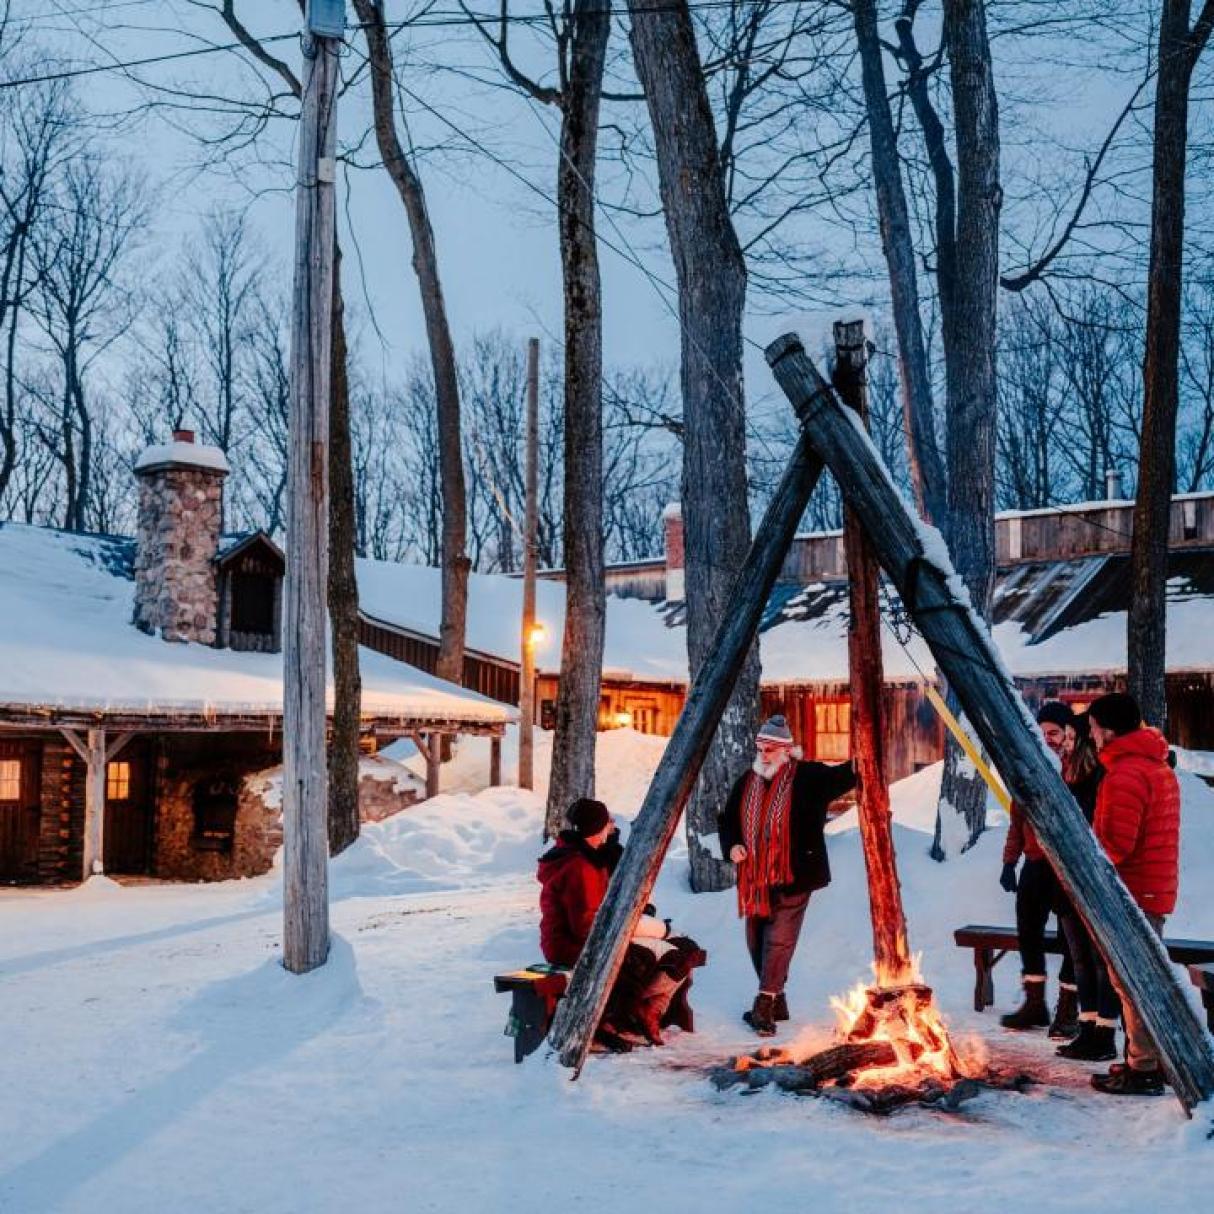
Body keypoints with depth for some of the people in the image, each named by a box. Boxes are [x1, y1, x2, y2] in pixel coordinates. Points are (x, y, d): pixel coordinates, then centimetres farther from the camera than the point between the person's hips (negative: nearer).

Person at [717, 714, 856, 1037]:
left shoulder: (808, 777, -6)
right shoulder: (746, 782, 10)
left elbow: (846, 775, -8)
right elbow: (726, 819, 18)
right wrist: (731, 845, 1)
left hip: (793, 878, -6)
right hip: (754, 879, 7)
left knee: (779, 940, -12)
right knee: (757, 943, 13)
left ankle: (764, 1005, -8)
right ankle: (775, 1002, 27)